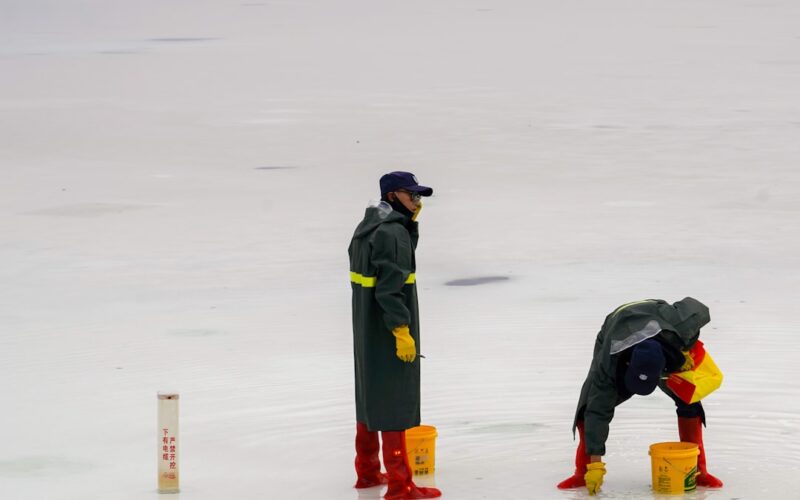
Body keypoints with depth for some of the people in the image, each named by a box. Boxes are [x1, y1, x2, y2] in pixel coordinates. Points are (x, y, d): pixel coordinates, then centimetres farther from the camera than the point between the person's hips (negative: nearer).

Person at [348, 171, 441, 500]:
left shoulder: (368, 227, 10)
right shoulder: (392, 232, -21)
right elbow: (390, 287, -25)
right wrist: (401, 330, -24)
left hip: (366, 331, 10)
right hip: (388, 334, -10)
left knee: (370, 395, 20)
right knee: (394, 401, -6)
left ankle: (367, 471, 33)